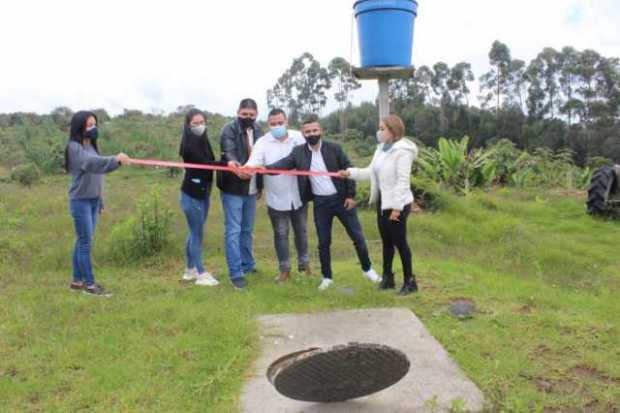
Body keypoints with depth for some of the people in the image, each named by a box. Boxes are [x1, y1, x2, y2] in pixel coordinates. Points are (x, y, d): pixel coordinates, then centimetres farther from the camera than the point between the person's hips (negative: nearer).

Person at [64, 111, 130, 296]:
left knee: (82, 242, 12)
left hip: (93, 201, 8)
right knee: (86, 243, -3)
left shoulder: (91, 145, 13)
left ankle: (77, 281, 20)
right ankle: (89, 284, 4)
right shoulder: (75, 147, -12)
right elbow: (92, 162, -33)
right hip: (81, 201, -8)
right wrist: (115, 160, -49)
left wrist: (100, 200, 17)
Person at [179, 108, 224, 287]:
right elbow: (205, 163, -25)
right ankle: (201, 274, 8)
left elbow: (209, 163, 4)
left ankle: (190, 270, 26)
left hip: (203, 193, 8)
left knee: (195, 232, 15)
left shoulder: (203, 141, 10)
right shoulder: (189, 145, -15)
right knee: (197, 234, -1)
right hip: (192, 194, -8)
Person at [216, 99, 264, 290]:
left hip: (251, 189, 6)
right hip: (233, 188, -6)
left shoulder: (258, 131, 9)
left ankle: (248, 265, 31)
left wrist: (260, 185, 16)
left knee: (247, 230, 17)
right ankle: (236, 274, -1)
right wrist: (232, 163, -50)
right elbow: (228, 150, -27)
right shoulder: (229, 130, -9)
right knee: (234, 231, -5)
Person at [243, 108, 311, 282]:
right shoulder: (263, 142, -9)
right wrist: (246, 168, -48)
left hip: (298, 195, 2)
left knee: (301, 230, 16)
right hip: (277, 198, -2)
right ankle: (285, 269, 24)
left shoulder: (298, 137, -3)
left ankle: (304, 263, 35)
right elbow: (255, 161, -25)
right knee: (281, 234, 9)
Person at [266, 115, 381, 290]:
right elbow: (283, 164, -15)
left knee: (357, 236, 7)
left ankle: (367, 269, 26)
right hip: (320, 203, 1)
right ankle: (327, 277, 24)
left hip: (341, 199, -1)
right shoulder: (298, 152, -3)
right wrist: (264, 168, -33)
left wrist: (351, 195, -7)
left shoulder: (334, 148, -6)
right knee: (323, 242, 8)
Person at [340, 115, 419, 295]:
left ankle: (409, 281, 15)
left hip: (397, 204, -8)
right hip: (383, 202, 9)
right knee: (386, 241, 16)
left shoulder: (402, 151, -18)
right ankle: (388, 277, 28)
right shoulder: (381, 149, 9)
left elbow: (403, 181, -22)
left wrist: (397, 207, -23)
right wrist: (350, 172, -1)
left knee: (399, 242, 0)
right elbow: (371, 172, 11)